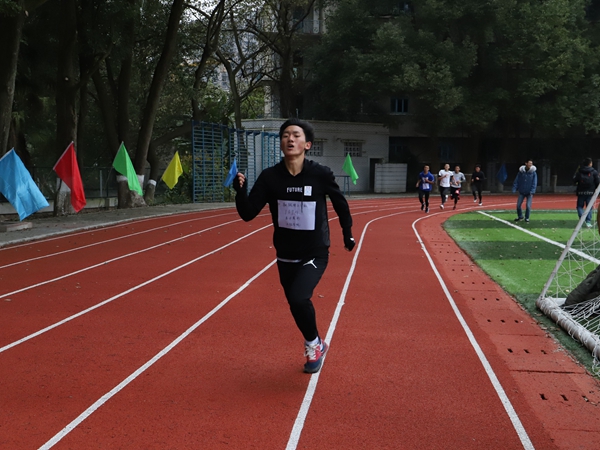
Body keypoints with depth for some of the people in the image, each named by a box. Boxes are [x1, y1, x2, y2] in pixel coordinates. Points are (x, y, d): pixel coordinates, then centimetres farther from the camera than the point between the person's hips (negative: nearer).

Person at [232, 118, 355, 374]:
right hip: (285, 256, 4)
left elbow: (340, 203, 4)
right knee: (298, 305, 15)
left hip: (315, 254, -3)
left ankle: (314, 345, 4)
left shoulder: (321, 174, -15)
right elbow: (248, 214, -12)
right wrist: (241, 191, -30)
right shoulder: (270, 176, -10)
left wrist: (347, 233, 12)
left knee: (298, 298, -24)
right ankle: (315, 345, 43)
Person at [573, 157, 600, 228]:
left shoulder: (579, 171, -1)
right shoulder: (594, 172, -3)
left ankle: (581, 217, -15)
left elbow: (574, 181, 1)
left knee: (580, 206, 10)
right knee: (589, 207, 7)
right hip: (590, 192, 0)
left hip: (581, 192, 0)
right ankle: (588, 222, 2)